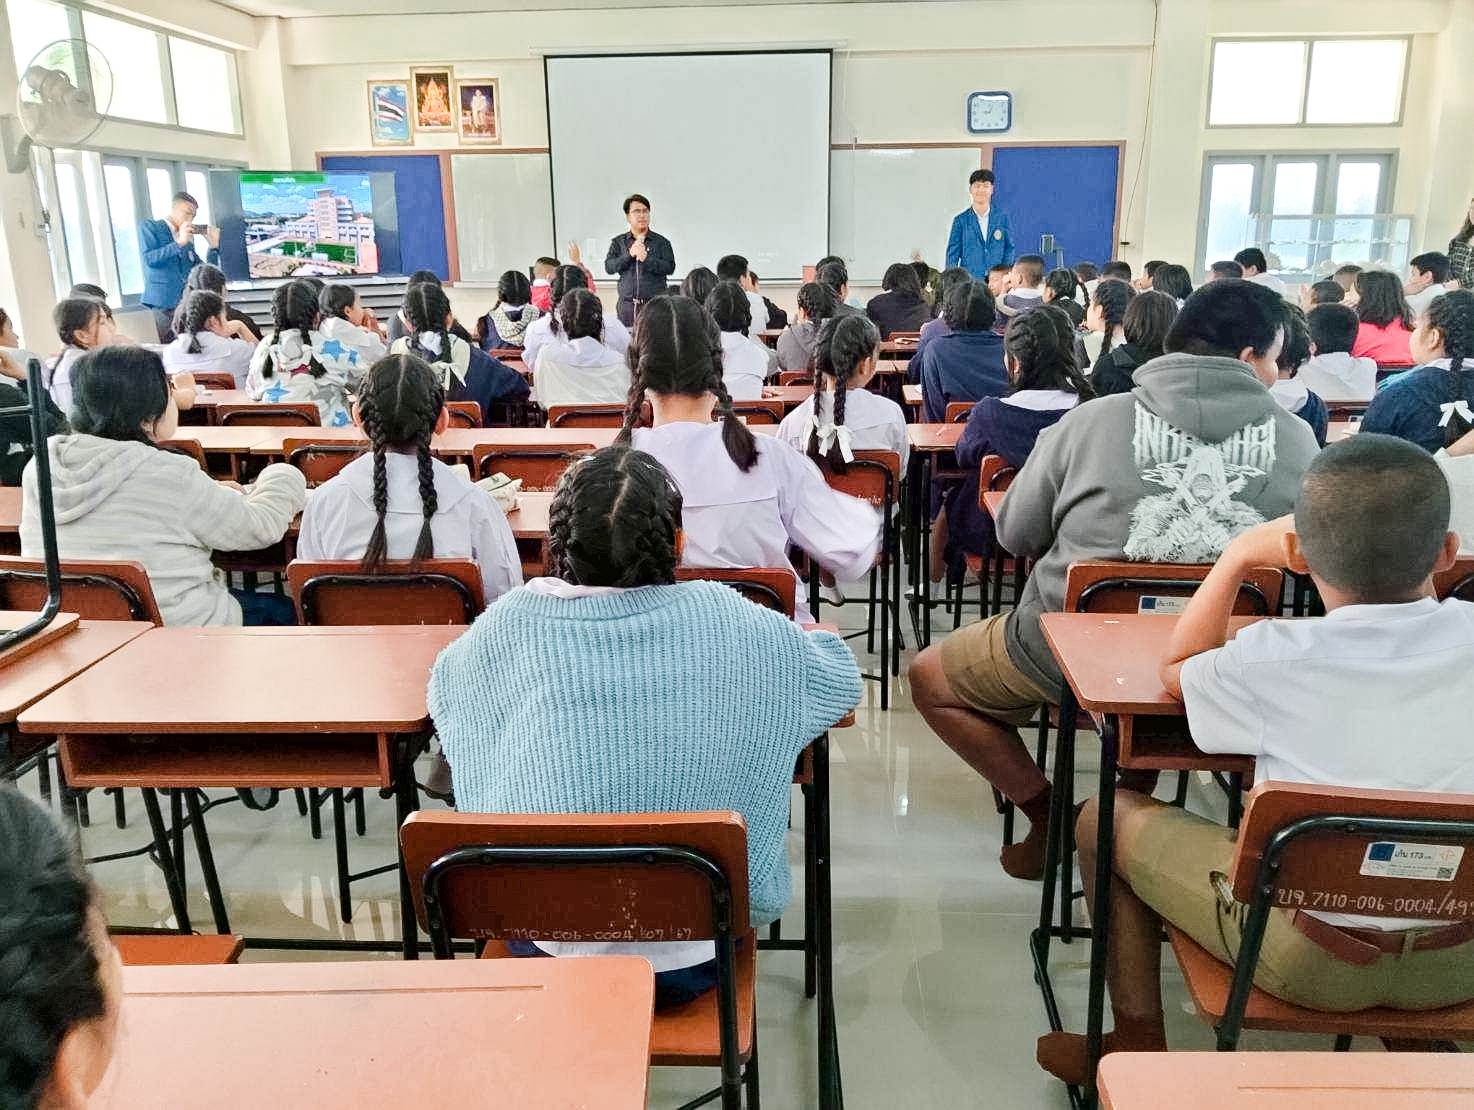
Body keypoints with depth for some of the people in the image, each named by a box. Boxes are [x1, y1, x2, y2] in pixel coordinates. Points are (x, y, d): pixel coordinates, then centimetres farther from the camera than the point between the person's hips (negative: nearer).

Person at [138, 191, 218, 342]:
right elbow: (149, 259, -9)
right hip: (162, 306, -5)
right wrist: (179, 243, -11)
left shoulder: (187, 240, 22)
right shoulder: (149, 227, 8)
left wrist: (213, 247, 13)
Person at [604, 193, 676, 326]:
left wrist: (646, 259, -14)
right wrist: (629, 254, -12)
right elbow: (608, 267, 1)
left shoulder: (661, 242, 8)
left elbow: (670, 268, -4)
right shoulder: (618, 242, 13)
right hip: (627, 304, 1)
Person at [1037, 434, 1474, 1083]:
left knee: (1105, 818, 11)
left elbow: (1177, 671, 3)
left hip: (1310, 956, -5)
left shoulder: (1274, 658, -19)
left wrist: (1237, 557, 6)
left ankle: (1137, 1041, 24)